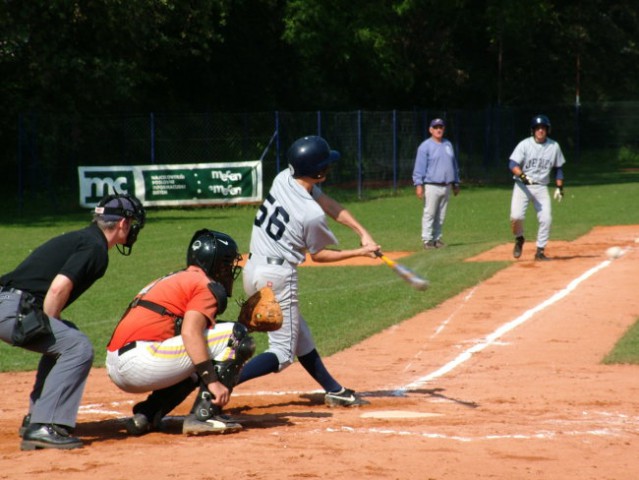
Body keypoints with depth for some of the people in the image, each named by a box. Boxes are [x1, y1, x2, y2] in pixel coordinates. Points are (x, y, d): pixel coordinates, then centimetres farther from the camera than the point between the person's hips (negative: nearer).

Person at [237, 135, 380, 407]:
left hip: (252, 270, 9)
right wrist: (359, 253, 6)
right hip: (278, 277, -9)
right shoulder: (312, 214, -20)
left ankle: (334, 391, 30)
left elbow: (329, 204, 9)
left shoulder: (283, 179, 0)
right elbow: (318, 255, -2)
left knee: (300, 337, 19)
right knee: (282, 353, -2)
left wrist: (362, 233, 5)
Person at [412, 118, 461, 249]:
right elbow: (419, 166, -8)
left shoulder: (448, 145, 16)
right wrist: (418, 185, -17)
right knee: (429, 214, -7)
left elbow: (454, 165, 21)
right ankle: (427, 240, -5)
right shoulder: (425, 146, -3)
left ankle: (437, 239, 15)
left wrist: (456, 184, 18)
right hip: (431, 186, -6)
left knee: (441, 216, 9)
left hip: (446, 186, 6)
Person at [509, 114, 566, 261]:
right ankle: (519, 239, 11)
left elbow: (558, 168, 15)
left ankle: (540, 251, 5)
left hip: (541, 187, 3)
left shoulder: (554, 146, 4)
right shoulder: (524, 144, -7)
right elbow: (512, 164, -15)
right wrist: (522, 175, -33)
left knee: (546, 219, -9)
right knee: (516, 216, -19)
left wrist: (560, 187, 8)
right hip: (522, 185, -3)